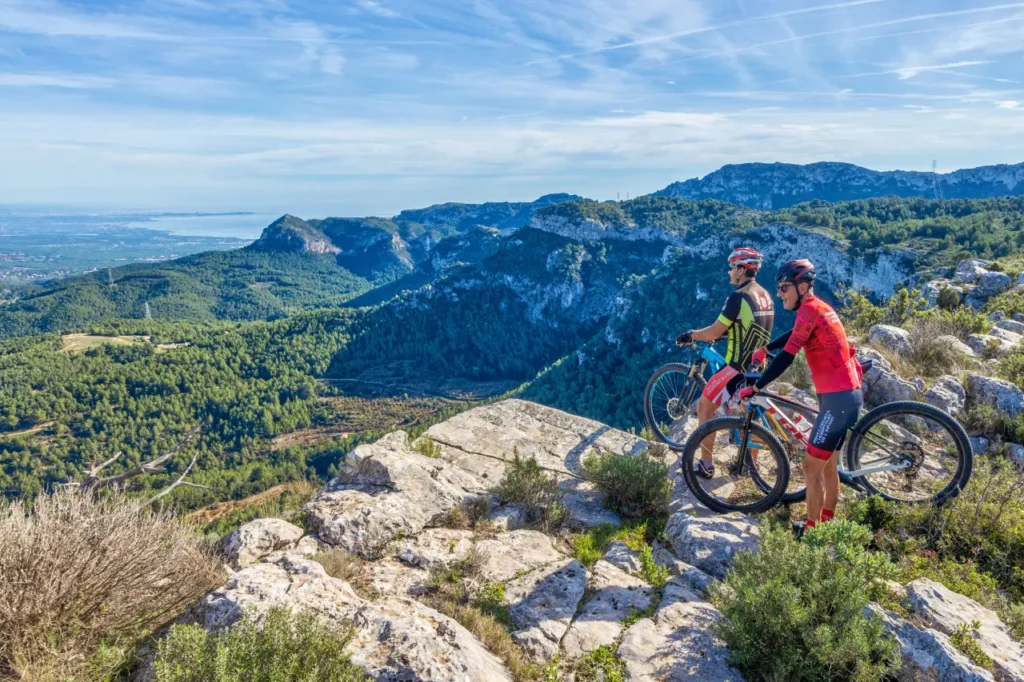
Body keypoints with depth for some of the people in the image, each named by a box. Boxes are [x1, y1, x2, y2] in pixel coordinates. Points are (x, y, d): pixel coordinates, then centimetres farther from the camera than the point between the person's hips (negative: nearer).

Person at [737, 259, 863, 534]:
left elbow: (787, 357, -22)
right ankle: (826, 521, 30)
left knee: (811, 467, -2)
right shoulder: (818, 307, 13)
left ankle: (812, 529, 9)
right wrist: (764, 350, 35)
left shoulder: (810, 309, -16)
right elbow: (793, 335, 32)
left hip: (838, 397, -10)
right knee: (828, 465, 18)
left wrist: (754, 388, -20)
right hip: (846, 394, 10)